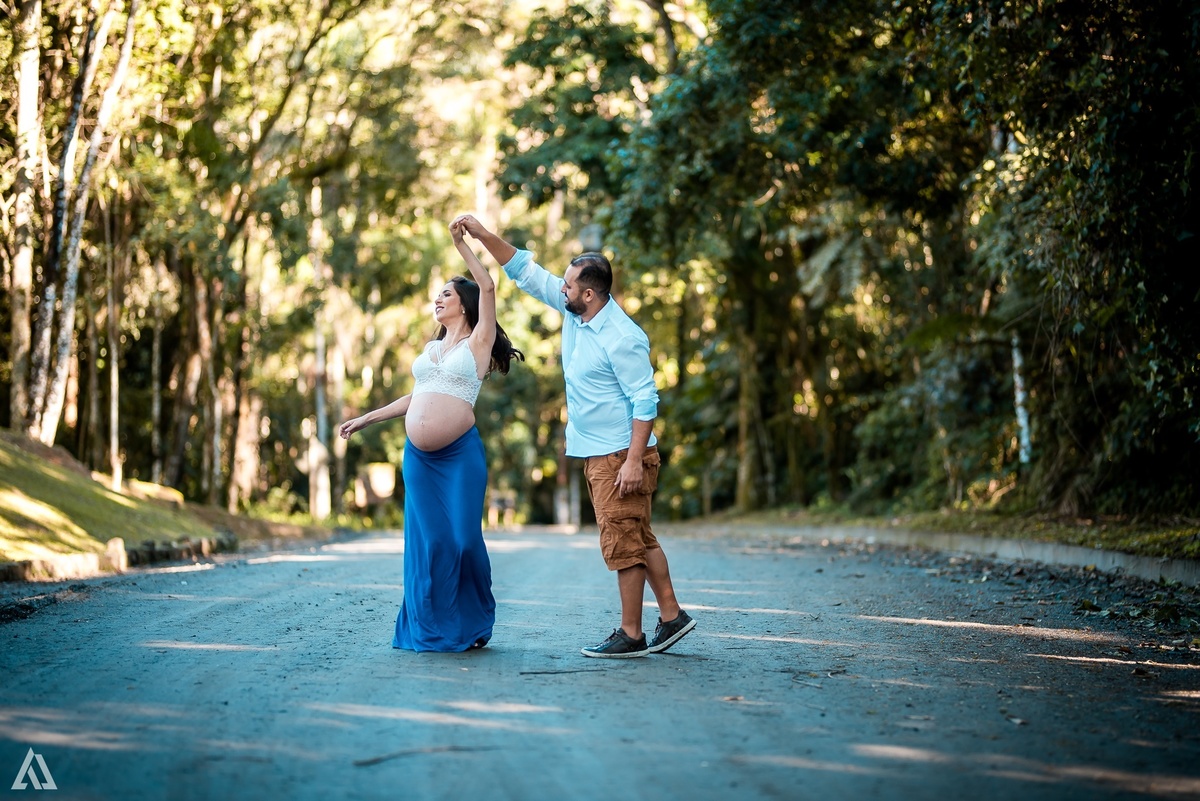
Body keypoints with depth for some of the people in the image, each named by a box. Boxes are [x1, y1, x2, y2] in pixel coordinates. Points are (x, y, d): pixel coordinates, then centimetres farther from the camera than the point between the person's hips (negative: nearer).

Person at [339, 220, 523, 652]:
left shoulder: (478, 342, 4)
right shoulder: (431, 348, 21)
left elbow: (487, 287, -8)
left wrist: (461, 244, -5)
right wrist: (366, 419, 28)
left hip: (460, 454, -5)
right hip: (418, 456, 5)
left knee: (463, 539, -5)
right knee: (427, 541, 2)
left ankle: (474, 626, 12)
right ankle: (433, 628, 10)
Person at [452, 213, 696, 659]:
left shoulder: (621, 339, -21)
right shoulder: (574, 311, 3)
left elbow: (645, 400, -21)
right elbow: (525, 271, 8)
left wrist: (634, 460, -25)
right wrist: (483, 235, 1)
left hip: (621, 455, -9)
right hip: (595, 454, 9)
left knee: (622, 543, -3)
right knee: (638, 539, 14)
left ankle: (630, 636, 5)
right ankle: (671, 615, 22)